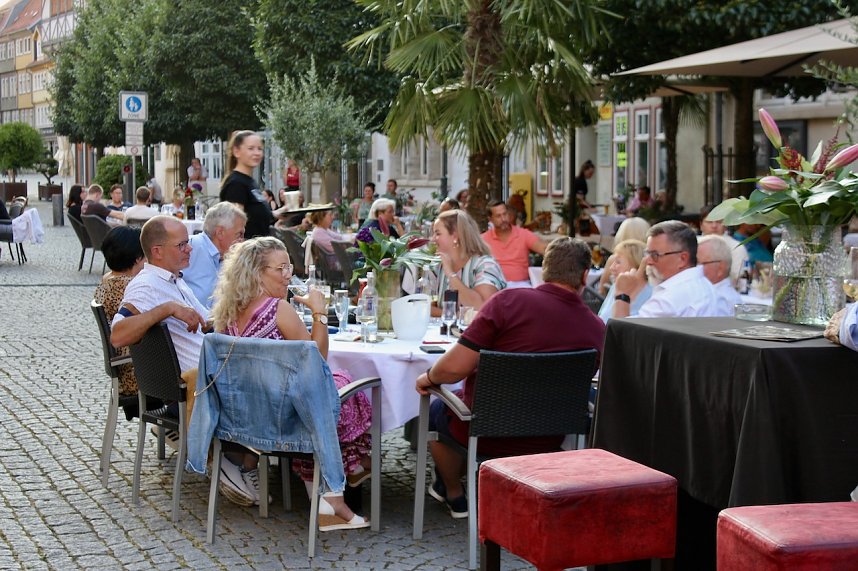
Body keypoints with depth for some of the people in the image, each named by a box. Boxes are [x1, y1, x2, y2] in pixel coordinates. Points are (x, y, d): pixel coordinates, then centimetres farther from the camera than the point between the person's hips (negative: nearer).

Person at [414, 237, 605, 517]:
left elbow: (455, 367, -20)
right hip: (546, 442, 4)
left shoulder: (509, 301, -21)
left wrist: (429, 377, 1)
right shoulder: (596, 328, -10)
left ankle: (455, 496, 45)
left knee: (437, 410, 30)